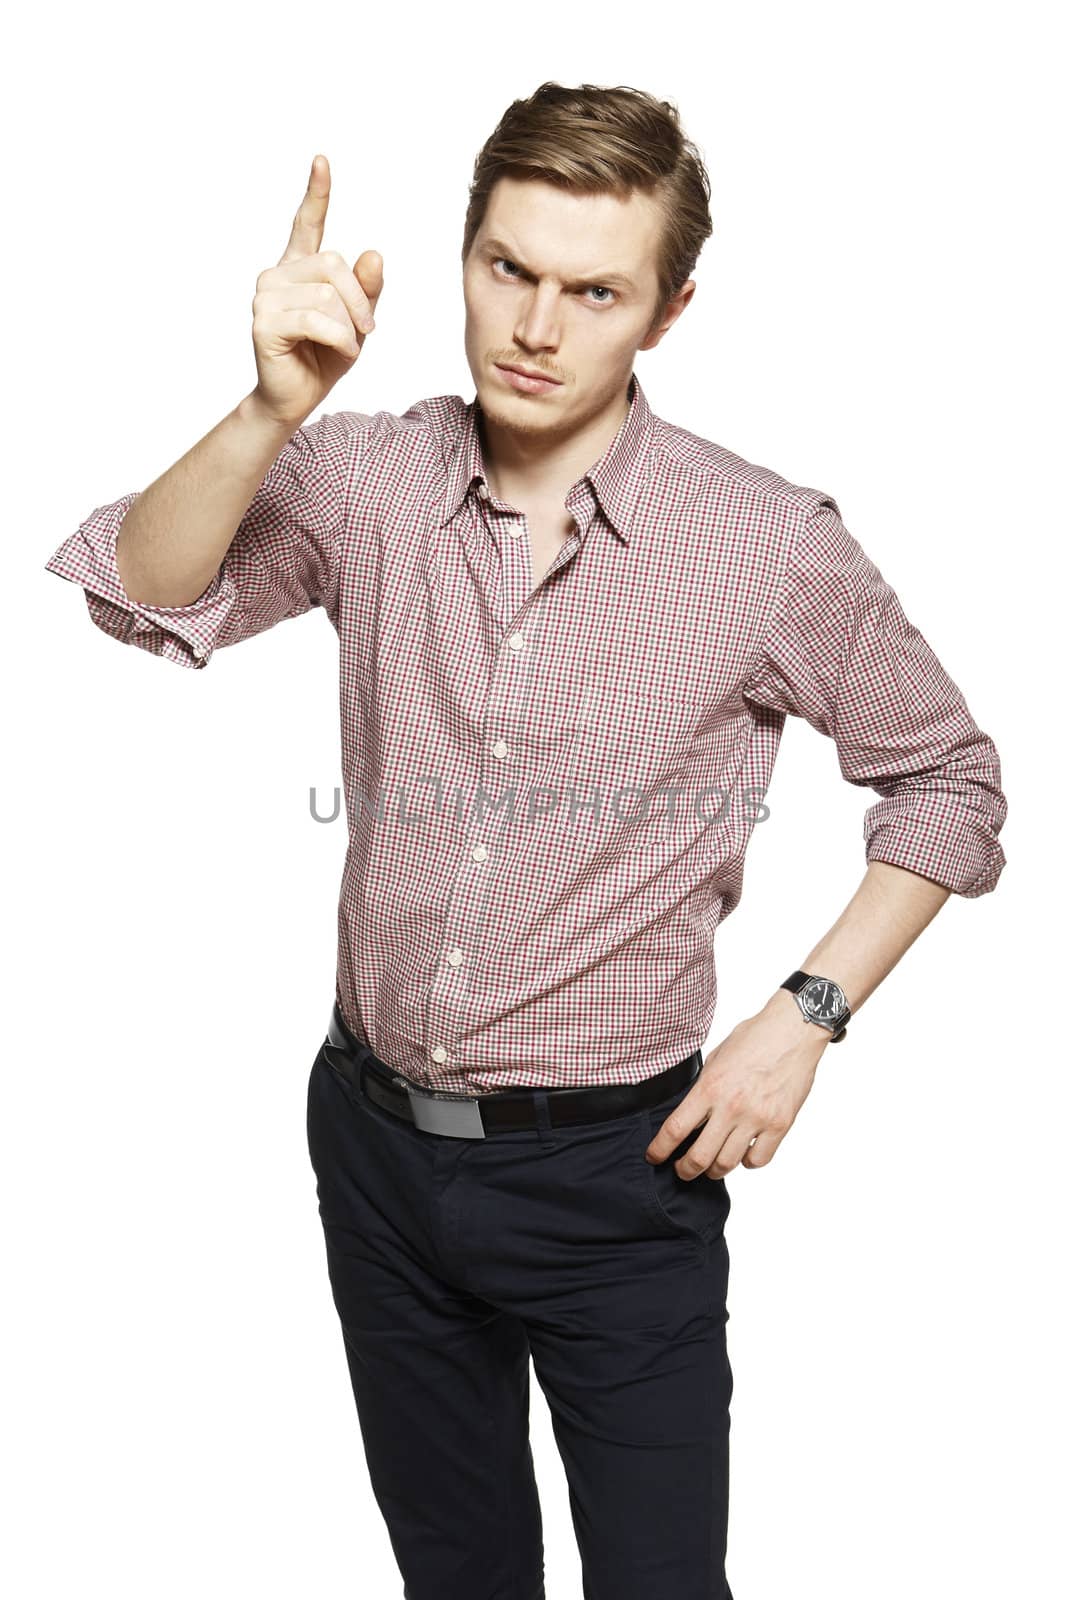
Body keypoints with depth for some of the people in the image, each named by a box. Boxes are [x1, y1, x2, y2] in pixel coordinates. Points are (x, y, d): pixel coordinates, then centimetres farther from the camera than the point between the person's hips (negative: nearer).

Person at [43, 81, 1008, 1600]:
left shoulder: (773, 544, -13)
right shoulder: (364, 478, -5)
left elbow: (946, 777, -2)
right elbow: (142, 595, -15)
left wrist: (804, 1016, -11)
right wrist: (273, 409, -31)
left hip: (614, 1169, -3)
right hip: (375, 1136, 3)